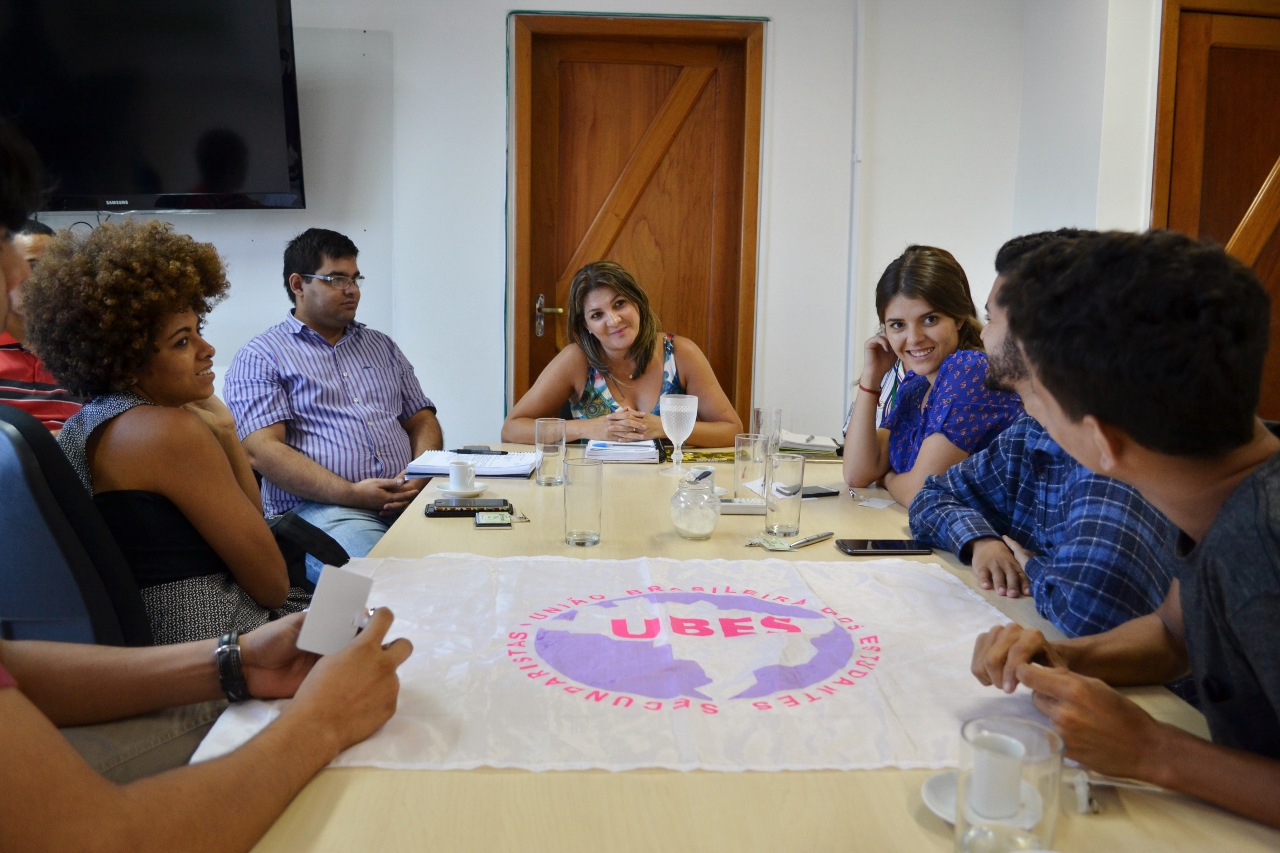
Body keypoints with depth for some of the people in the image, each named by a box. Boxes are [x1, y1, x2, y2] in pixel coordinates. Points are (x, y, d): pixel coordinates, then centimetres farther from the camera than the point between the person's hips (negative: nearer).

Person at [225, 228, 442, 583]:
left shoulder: (382, 347, 25)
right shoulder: (259, 357, 7)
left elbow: (422, 420, 23)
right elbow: (262, 451, -6)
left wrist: (424, 475, 0)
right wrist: (352, 493, -15)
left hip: (410, 499, 6)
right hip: (318, 508, -6)